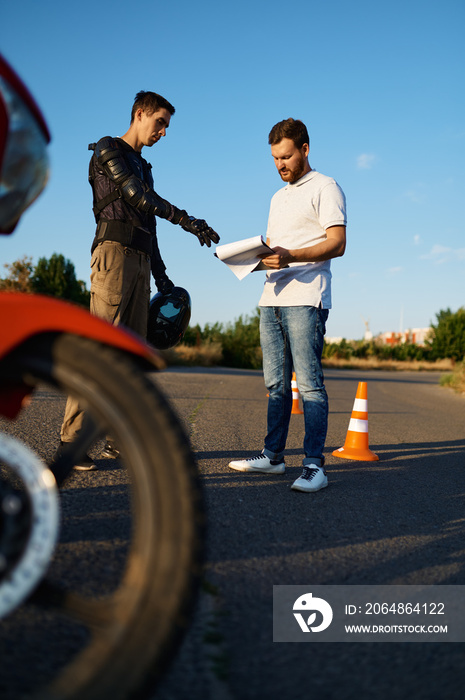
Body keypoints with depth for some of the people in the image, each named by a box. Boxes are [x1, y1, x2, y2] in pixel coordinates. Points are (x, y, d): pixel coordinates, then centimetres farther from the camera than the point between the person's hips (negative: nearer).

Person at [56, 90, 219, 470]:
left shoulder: (144, 168, 29)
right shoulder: (108, 149, 5)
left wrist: (162, 275, 20)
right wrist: (187, 220, -16)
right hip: (114, 251, -8)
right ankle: (69, 441, -16)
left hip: (140, 260, 8)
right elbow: (136, 196, -11)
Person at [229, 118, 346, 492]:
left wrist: (289, 256, -24)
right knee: (276, 383, 8)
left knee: (310, 383, -10)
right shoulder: (279, 197, 25)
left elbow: (337, 244, -11)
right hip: (272, 297, 8)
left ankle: (315, 465, -9)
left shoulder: (325, 188, 0)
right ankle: (273, 455, 14)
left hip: (306, 298, -8)